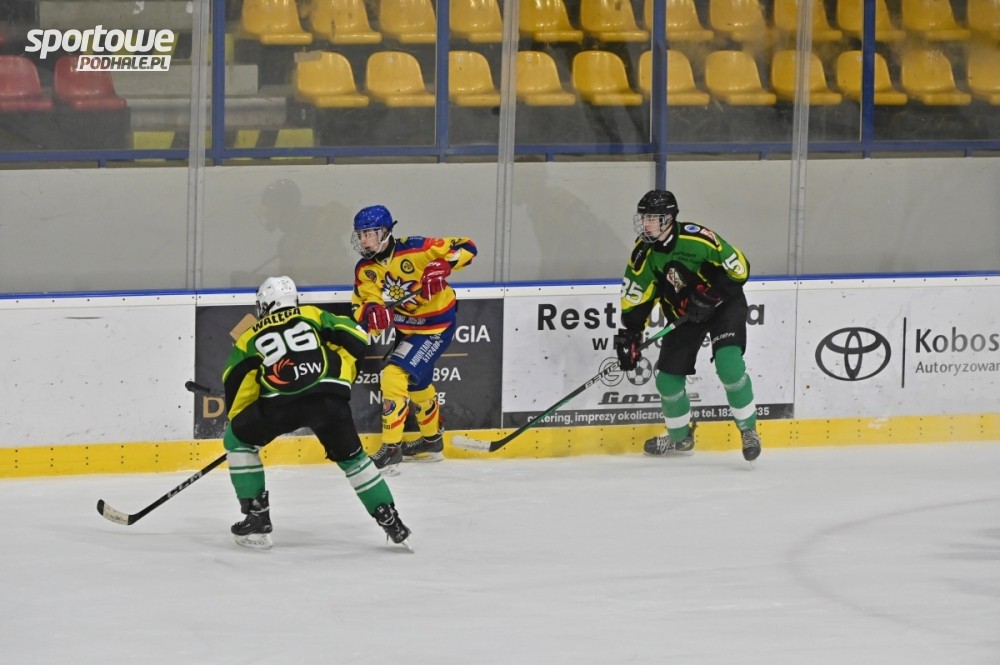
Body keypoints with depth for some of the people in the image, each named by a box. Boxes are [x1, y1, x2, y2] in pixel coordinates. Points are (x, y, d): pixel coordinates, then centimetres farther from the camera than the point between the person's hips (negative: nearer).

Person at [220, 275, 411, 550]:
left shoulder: (250, 338, 25)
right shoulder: (313, 316, 26)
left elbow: (235, 386, 16)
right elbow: (357, 339, 18)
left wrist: (236, 423, 28)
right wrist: (342, 378, 30)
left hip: (280, 402, -2)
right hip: (330, 398, 2)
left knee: (237, 442, 22)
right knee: (351, 456, 25)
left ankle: (256, 518, 15)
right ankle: (390, 521, 20)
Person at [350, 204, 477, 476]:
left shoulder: (414, 249, -23)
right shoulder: (364, 270, -5)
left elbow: (466, 248, -20)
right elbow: (363, 307, -10)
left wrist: (442, 265, -37)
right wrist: (373, 313, -34)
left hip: (435, 325, -9)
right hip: (405, 327, 9)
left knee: (395, 376, -19)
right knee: (416, 382, 27)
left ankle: (391, 450, -13)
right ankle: (432, 441, 51)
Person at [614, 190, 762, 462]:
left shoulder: (696, 239, -28)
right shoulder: (643, 255, -11)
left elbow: (738, 267, -23)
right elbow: (635, 299, -2)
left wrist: (710, 295, -28)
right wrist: (628, 336, -9)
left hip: (724, 304, -6)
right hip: (684, 314, 6)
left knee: (728, 361, -27)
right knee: (668, 376, 3)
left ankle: (748, 429, -11)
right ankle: (679, 436, 29)